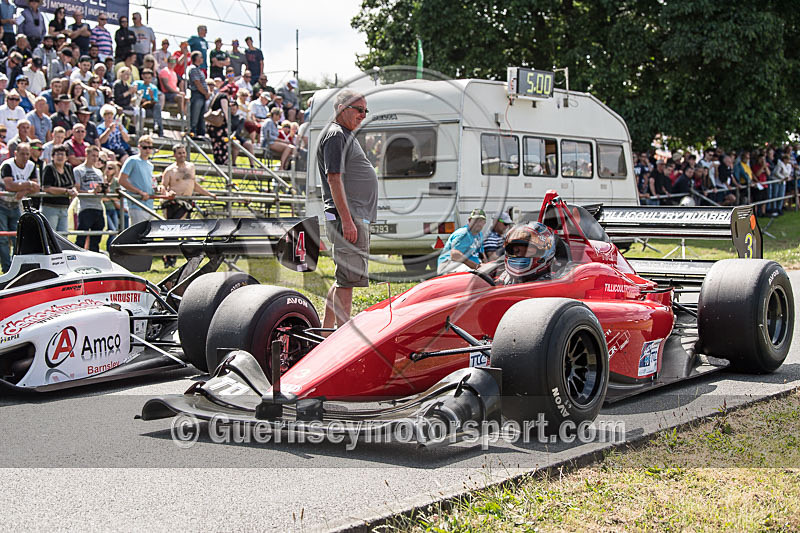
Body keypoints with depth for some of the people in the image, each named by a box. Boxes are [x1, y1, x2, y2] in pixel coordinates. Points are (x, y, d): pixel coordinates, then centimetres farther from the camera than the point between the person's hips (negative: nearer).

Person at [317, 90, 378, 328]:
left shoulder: (346, 135, 22)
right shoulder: (335, 135, -10)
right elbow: (334, 178, -18)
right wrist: (347, 220, -24)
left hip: (357, 218, 11)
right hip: (348, 218, -11)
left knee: (344, 279, 14)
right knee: (348, 279, -10)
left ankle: (326, 330, 21)